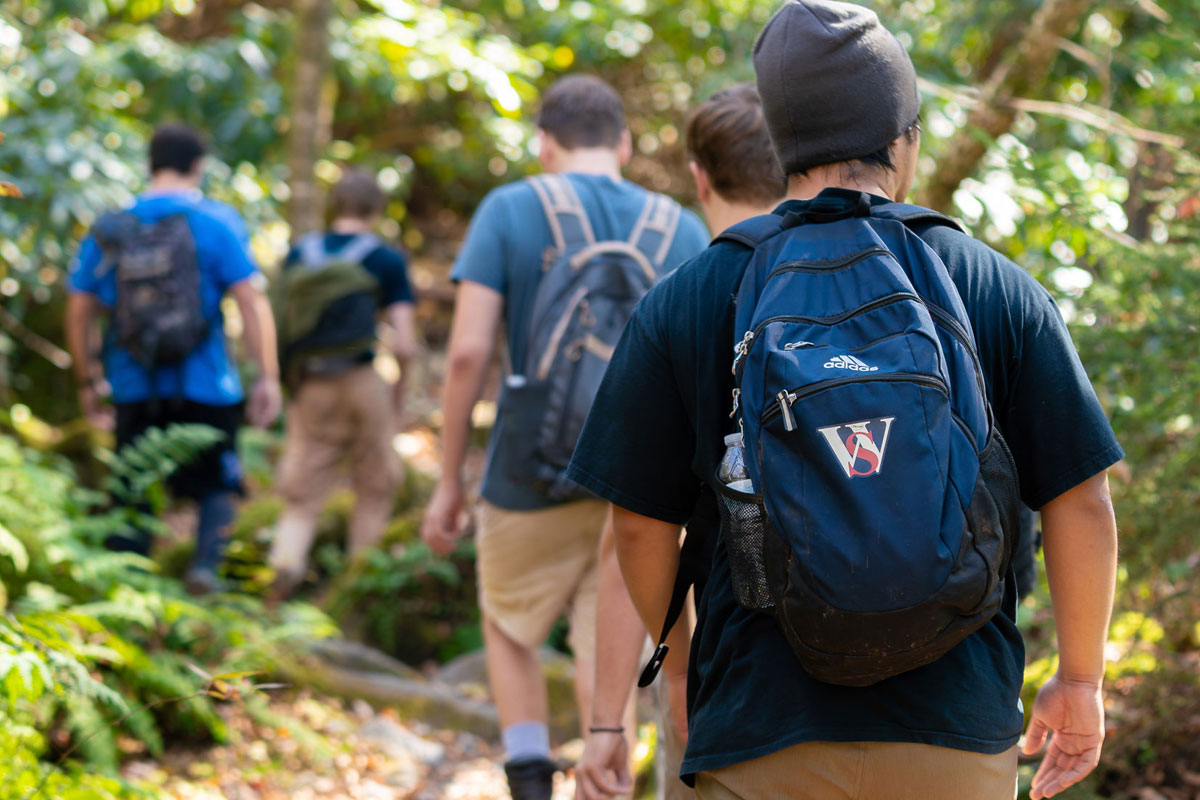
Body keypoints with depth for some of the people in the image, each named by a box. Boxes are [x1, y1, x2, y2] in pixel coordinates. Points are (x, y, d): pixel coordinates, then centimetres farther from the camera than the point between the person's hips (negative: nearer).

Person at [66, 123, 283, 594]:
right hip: (204, 386, -2)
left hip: (133, 388, 2)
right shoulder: (217, 222, -4)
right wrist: (268, 377, -7)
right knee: (216, 485, 13)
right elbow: (251, 303, -10)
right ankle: (206, 563, -8)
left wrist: (87, 383, 17)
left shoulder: (110, 229, 5)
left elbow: (78, 311, 7)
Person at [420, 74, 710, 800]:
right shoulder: (683, 231, 4)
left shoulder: (510, 210, -4)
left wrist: (450, 481, -3)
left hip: (533, 476, -1)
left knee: (510, 630, 21)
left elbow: (469, 352, -11)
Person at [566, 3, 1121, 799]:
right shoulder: (1002, 291, 0)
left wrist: (681, 659, 21)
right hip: (961, 728, 1)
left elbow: (641, 525, 3)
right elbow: (1081, 503, 0)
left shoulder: (683, 304, -1)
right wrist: (1080, 680, 14)